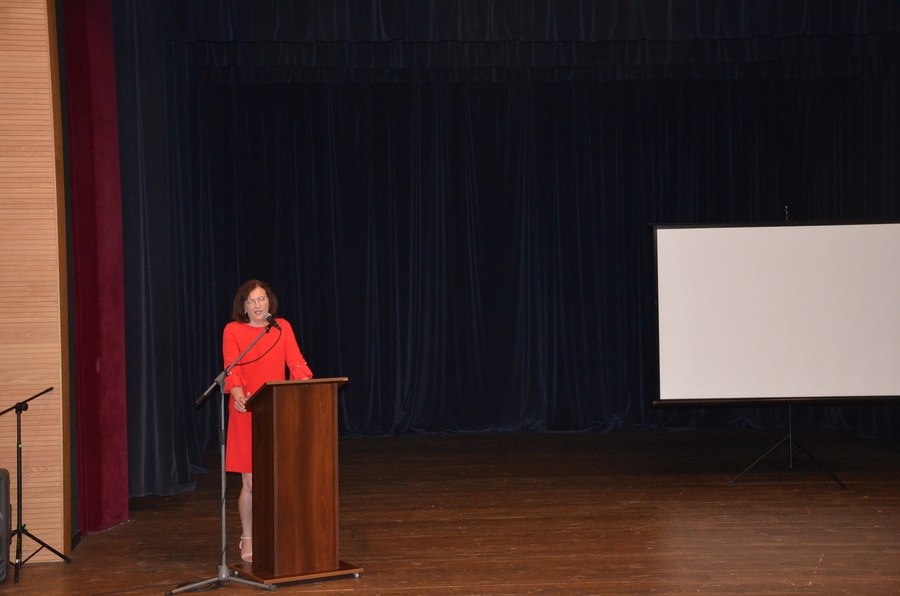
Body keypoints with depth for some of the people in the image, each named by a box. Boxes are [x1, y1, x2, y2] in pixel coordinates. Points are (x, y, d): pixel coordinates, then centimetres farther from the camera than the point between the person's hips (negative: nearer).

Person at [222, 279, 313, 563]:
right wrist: (237, 393, -33)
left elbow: (296, 363, -1)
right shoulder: (233, 331, 0)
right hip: (246, 412, -2)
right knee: (251, 482, -2)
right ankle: (247, 539, 16)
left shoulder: (282, 328, 9)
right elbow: (231, 367, -14)